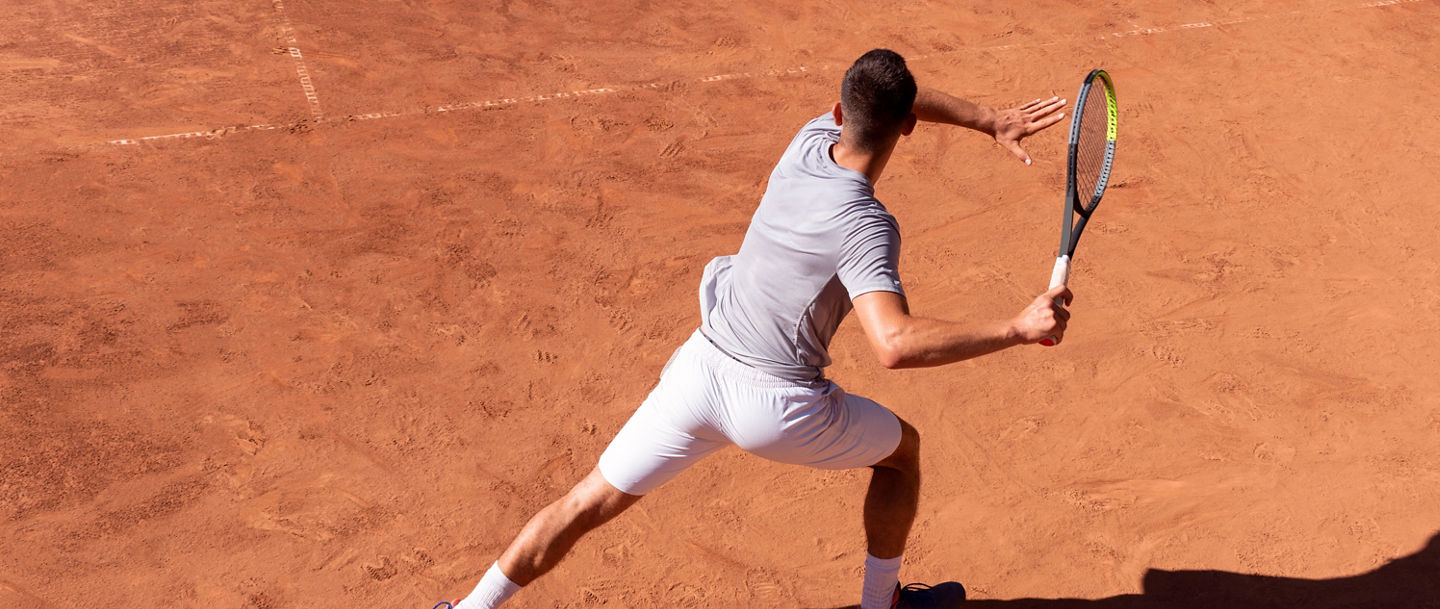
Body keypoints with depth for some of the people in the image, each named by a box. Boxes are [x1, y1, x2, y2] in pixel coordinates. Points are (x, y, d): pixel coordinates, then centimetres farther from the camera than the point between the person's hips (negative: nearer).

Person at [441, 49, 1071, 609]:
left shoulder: (811, 139, -2)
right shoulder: (866, 225, -22)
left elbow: (891, 96, 18)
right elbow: (895, 343, -35)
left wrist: (990, 120, 15)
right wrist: (1019, 328, -34)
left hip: (700, 368, 5)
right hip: (779, 406, -5)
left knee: (587, 504, 16)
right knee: (902, 449, 25)